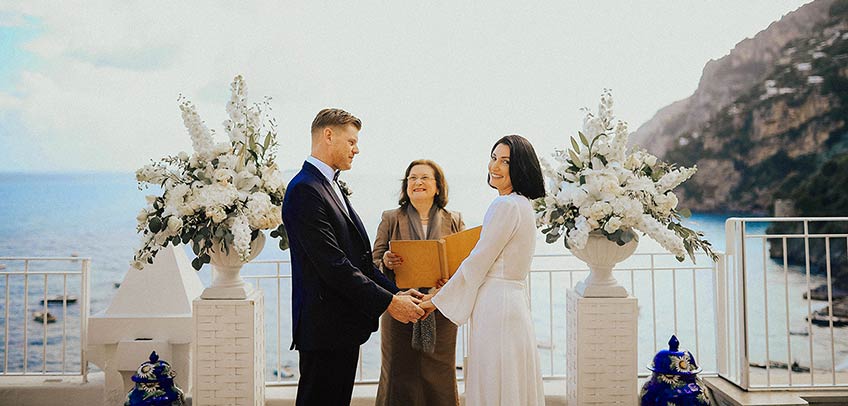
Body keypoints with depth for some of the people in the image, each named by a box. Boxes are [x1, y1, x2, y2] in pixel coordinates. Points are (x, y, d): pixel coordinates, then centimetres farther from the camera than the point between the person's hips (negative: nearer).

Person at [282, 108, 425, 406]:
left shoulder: (330, 186, 16)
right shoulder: (304, 189, -16)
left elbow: (358, 259, 15)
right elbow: (333, 266, -22)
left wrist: (396, 292, 4)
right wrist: (388, 302, -18)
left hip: (343, 327, 10)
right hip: (324, 328, -10)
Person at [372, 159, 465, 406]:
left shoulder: (454, 221, 11)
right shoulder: (390, 219, 9)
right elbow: (374, 264, 5)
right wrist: (386, 263, -18)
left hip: (441, 314, 1)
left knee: (440, 381, 3)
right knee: (399, 381, 0)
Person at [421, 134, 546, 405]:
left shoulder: (506, 205, -15)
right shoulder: (523, 205, 15)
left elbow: (477, 263, -14)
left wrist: (438, 300, -4)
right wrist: (447, 291, 17)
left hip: (497, 307, -10)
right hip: (513, 300, 10)